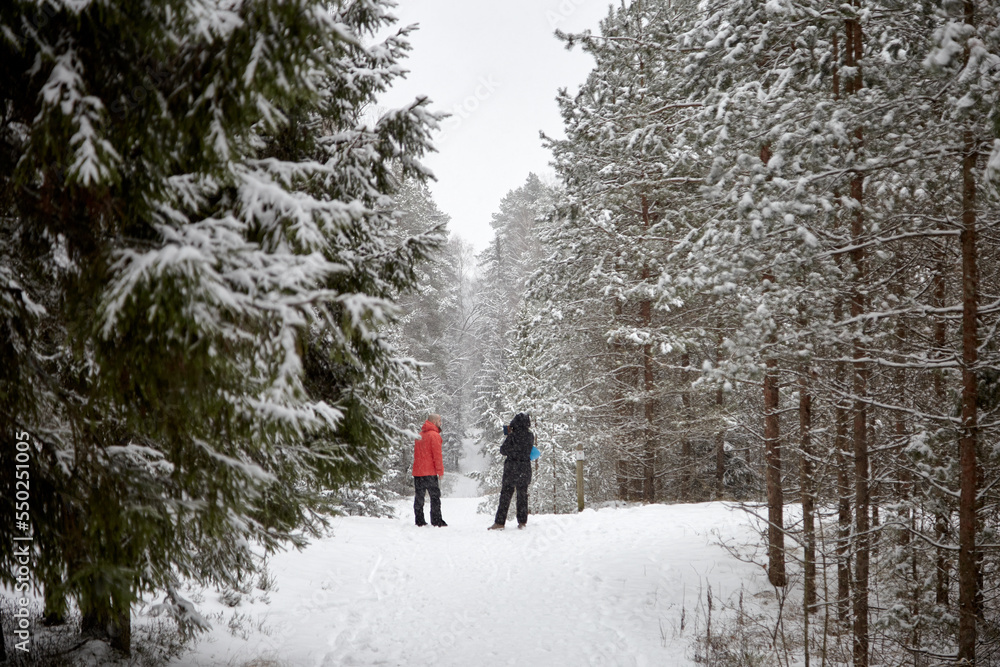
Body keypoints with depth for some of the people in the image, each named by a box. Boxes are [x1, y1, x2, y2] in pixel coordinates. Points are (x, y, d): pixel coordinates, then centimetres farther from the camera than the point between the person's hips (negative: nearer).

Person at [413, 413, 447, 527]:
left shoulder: (419, 435, 16)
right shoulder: (434, 435, -8)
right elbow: (437, 455, -13)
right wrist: (440, 470, -6)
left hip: (417, 471, 7)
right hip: (430, 472, -7)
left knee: (419, 497, 8)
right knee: (435, 496, -1)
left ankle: (419, 521, 7)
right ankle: (436, 521, -4)